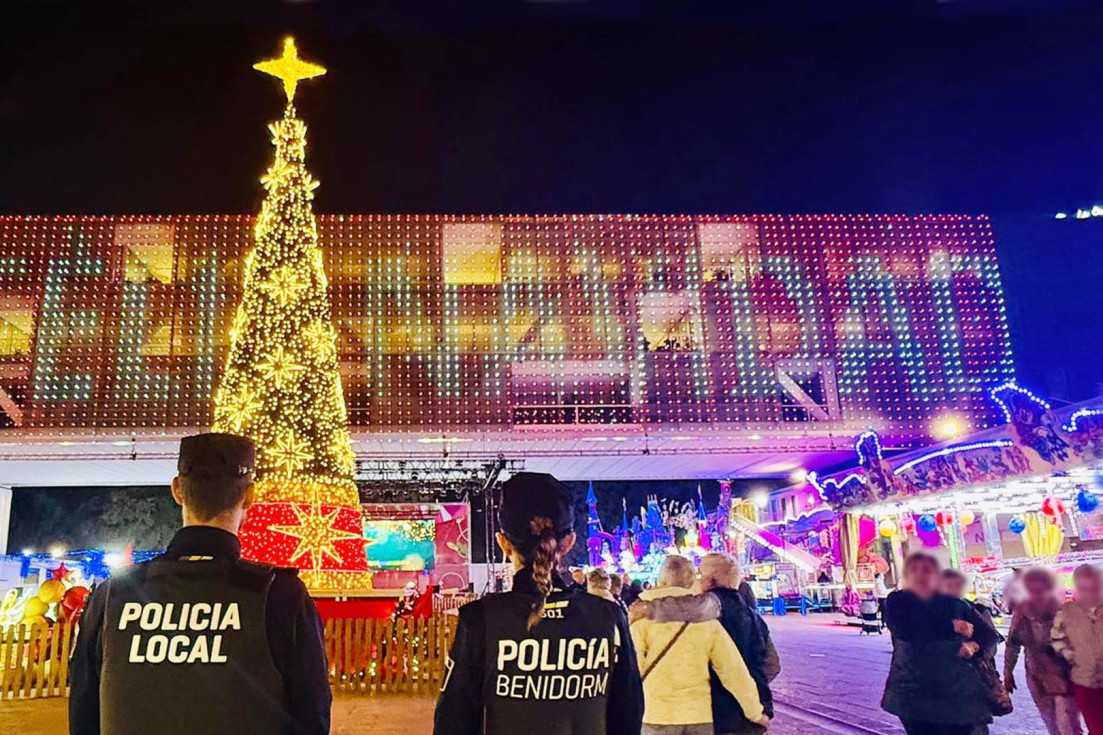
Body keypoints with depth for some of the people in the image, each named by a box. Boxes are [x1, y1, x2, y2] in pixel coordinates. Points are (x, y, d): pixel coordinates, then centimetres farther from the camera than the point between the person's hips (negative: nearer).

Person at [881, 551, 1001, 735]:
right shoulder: (897, 602, 0)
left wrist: (974, 646, -15)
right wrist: (951, 627, -13)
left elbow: (989, 636, 8)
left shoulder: (955, 605, 5)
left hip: (957, 691, 1)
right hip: (913, 693, -1)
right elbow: (905, 631, -19)